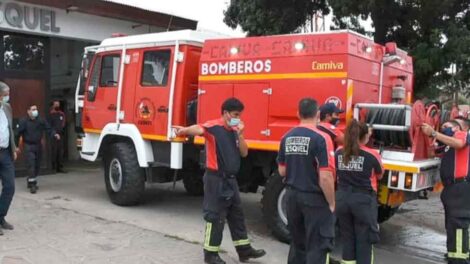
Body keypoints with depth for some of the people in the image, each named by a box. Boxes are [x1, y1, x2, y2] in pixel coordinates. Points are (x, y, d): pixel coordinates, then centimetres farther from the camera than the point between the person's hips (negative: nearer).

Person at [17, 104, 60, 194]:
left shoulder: (41, 121, 2)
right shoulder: (23, 122, -8)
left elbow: (48, 129, -3)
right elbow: (18, 133, -9)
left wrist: (54, 134, -23)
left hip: (38, 145, 5)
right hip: (29, 146, -4)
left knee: (37, 166, 12)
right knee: (31, 165, -11)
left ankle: (31, 182, 31)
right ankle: (32, 185, -7)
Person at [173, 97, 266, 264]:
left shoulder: (234, 131, 10)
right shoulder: (214, 127, -14)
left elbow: (244, 153, 7)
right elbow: (198, 129, -35)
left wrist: (239, 135, -7)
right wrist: (184, 130, -56)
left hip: (231, 179, 8)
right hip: (216, 179, -8)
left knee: (237, 215, 16)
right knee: (215, 216, 0)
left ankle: (244, 249, 28)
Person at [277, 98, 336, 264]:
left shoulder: (287, 137, 3)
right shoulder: (321, 138, -17)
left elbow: (282, 171, 10)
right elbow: (325, 177, -21)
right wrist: (331, 203, -9)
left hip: (292, 195, 6)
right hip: (315, 198, -6)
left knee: (297, 242, 20)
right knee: (318, 245, 3)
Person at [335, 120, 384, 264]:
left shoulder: (339, 153, 1)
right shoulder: (372, 154, -9)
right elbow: (379, 175, 8)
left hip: (342, 198, 4)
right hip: (364, 200, -4)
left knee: (347, 239, 14)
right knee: (364, 241, 5)